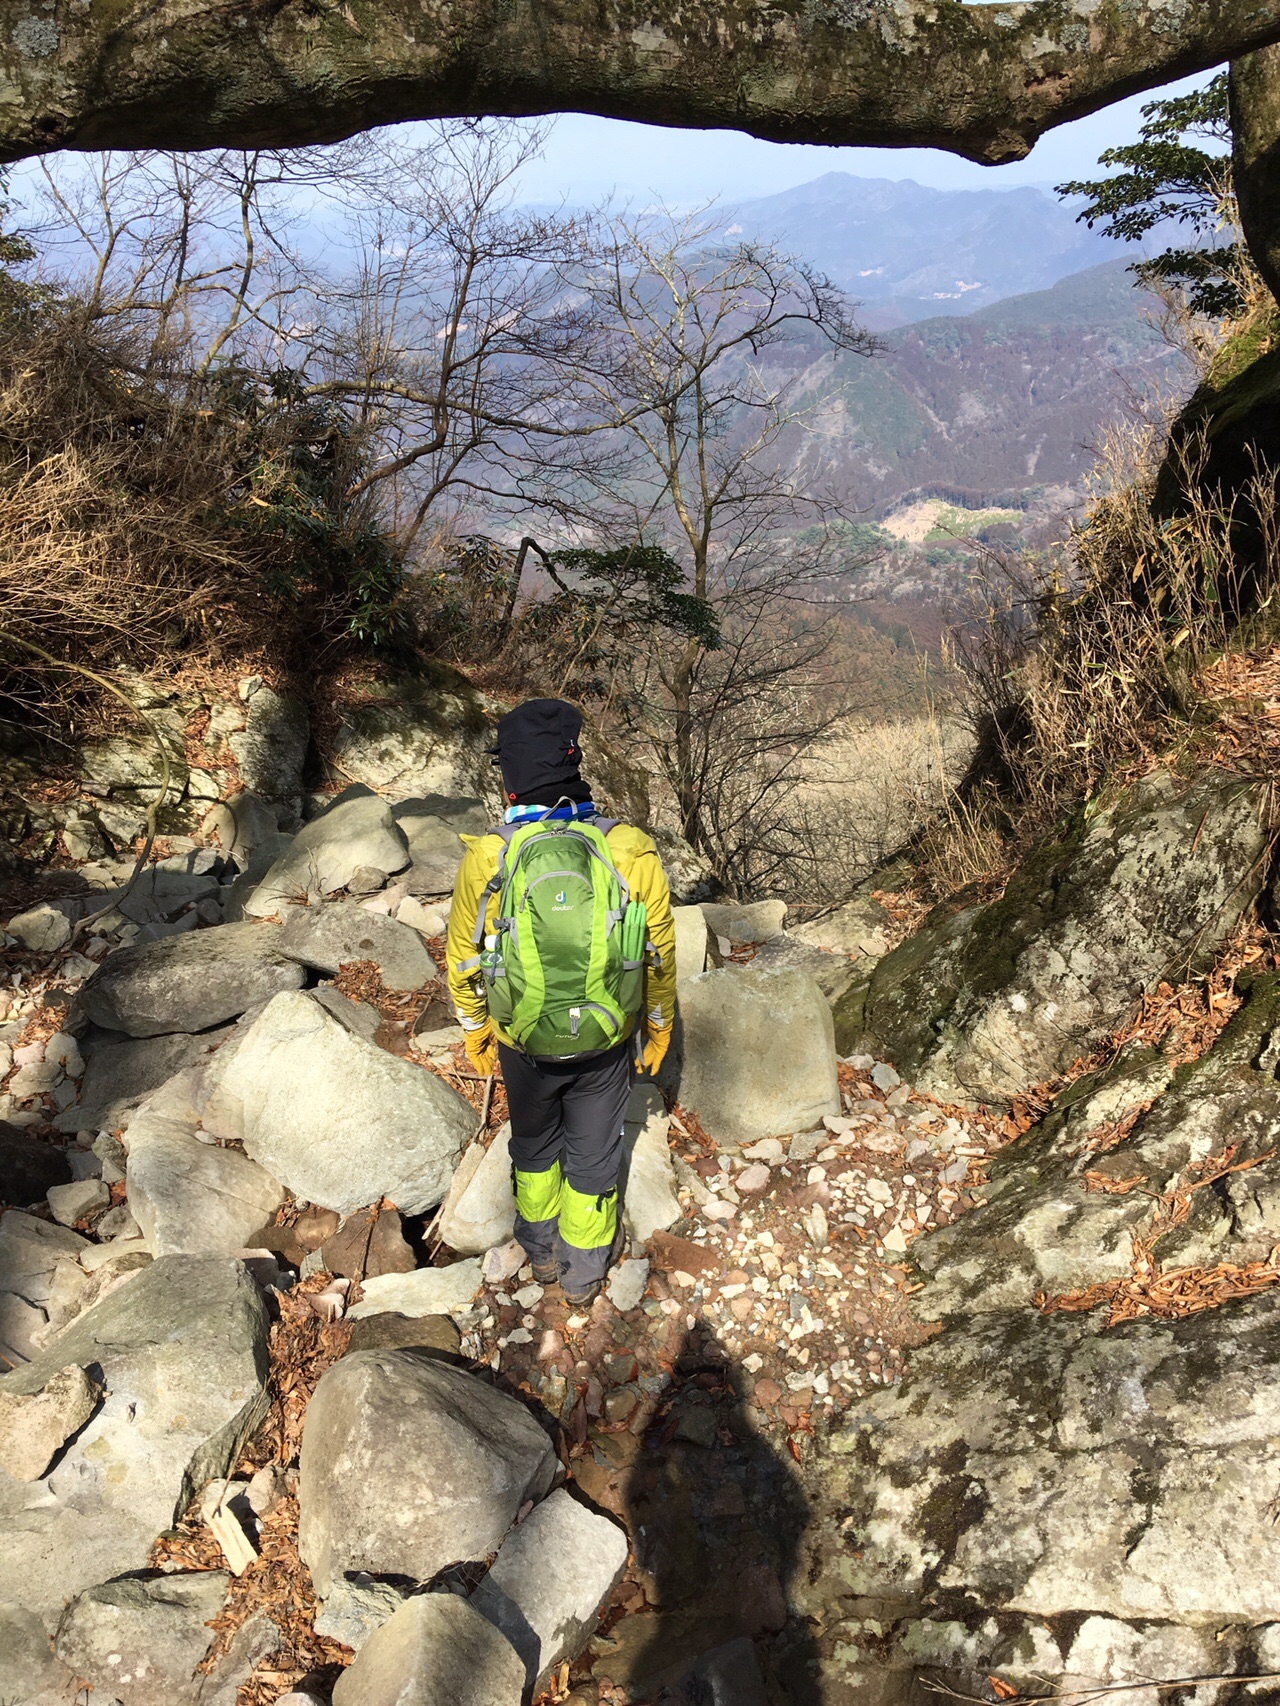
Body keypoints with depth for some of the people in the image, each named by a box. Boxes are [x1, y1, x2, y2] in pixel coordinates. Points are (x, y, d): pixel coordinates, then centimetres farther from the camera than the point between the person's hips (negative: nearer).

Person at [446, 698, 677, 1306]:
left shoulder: (487, 859, -20)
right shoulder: (632, 852, -20)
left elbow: (463, 957, -5)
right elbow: (660, 955, -7)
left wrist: (474, 1029, 13)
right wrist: (657, 1028, 11)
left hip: (524, 1045, 0)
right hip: (606, 1041, 0)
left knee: (534, 1144, 27)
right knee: (593, 1154, 22)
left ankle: (541, 1253, 49)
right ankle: (584, 1273, 42)